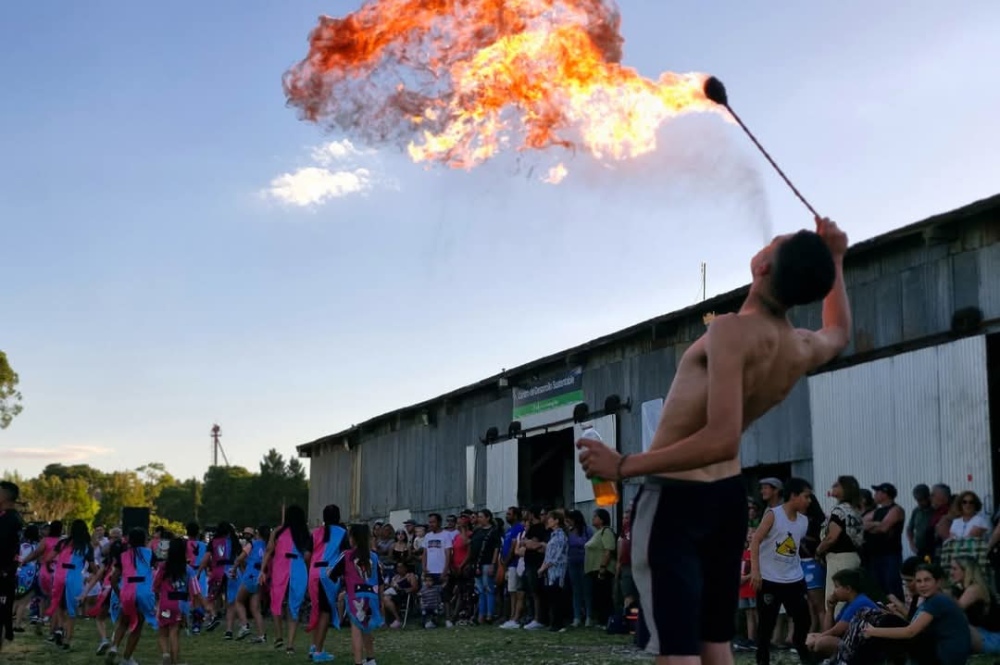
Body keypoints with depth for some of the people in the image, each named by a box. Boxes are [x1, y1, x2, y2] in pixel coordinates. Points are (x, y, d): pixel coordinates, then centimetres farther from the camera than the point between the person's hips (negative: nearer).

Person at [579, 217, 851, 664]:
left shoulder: (733, 331, -23)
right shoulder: (804, 350, 0)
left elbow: (722, 440, -33)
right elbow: (839, 333, 28)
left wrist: (624, 466, -29)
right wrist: (835, 261, 30)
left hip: (673, 499, -7)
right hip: (729, 496, 8)